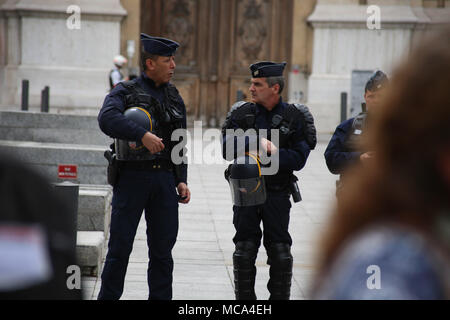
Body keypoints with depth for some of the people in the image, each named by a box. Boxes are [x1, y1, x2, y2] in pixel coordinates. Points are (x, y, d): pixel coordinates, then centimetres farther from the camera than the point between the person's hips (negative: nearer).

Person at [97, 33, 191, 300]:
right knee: (120, 245, -1)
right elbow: (107, 119, -22)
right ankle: (108, 296, 9)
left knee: (162, 247, 7)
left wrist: (181, 180, 8)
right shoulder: (125, 92, -2)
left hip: (165, 179, 4)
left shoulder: (175, 98, 14)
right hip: (132, 176, -4)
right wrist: (143, 135, -31)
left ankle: (161, 298, 15)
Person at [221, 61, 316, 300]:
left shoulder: (294, 117, -1)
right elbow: (227, 151, -7)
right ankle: (244, 300, 16)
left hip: (277, 193, -1)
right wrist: (258, 143, -18)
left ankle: (280, 298, 14)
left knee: (281, 254, 1)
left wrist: (273, 151, -19)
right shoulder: (241, 114, 4)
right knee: (244, 252, 5)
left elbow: (299, 159, -6)